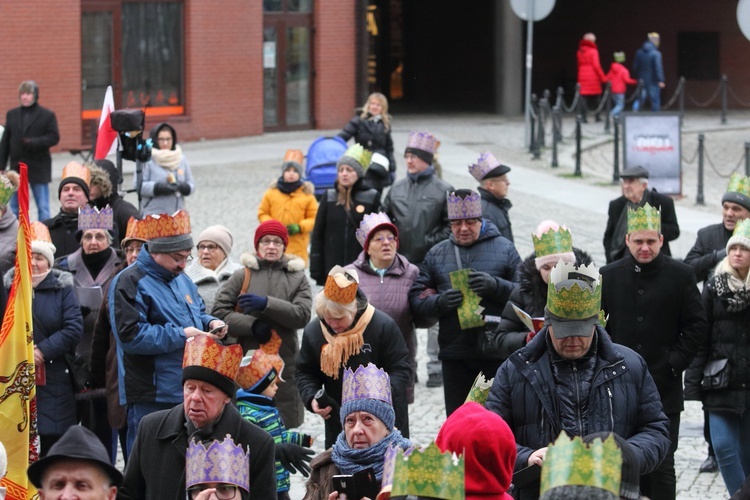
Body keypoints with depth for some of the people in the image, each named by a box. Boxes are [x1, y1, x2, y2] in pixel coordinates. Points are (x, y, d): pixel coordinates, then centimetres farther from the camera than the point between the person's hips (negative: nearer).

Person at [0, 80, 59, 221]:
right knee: (15, 206, 5)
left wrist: (33, 143, -21)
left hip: (39, 167, -3)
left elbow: (54, 138, -6)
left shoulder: (47, 115, 0)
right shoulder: (12, 114, 10)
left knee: (43, 207, -1)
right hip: (16, 167, 4)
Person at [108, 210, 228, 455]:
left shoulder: (181, 279, 15)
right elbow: (130, 335, -21)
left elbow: (198, 313, 30)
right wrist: (181, 335, -21)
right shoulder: (129, 284, -12)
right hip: (151, 399, -8)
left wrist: (210, 323, 5)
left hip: (188, 393, 8)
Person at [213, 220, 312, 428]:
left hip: (285, 366, 1)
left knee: (286, 426, 1)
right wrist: (252, 325, -11)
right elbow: (219, 312, 0)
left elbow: (302, 315, -5)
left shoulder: (297, 278, 10)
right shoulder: (242, 276, 7)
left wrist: (267, 304, -16)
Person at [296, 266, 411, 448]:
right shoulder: (313, 331, -3)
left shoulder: (383, 326, -15)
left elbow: (400, 369, -11)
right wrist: (312, 398, -11)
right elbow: (305, 373, 9)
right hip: (338, 423, 3)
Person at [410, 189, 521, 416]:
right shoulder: (437, 254, 13)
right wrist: (440, 301, -12)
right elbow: (417, 299, 8)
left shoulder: (504, 249, 6)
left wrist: (495, 285, -18)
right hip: (455, 354, 2)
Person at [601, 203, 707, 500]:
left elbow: (696, 326, 2)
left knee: (661, 466, -1)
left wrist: (676, 363, -7)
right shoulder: (609, 276, 6)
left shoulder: (680, 275, 0)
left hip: (664, 388, -2)